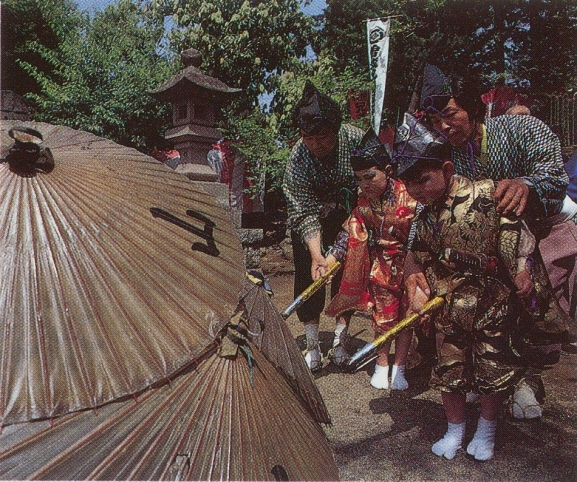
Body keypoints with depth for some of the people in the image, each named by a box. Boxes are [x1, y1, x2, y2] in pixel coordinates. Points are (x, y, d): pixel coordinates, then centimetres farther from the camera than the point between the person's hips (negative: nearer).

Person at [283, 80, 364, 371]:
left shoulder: (356, 140, -24)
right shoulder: (297, 161, -28)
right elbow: (305, 214, -29)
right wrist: (316, 254, -41)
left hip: (349, 217, 2)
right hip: (309, 221, -1)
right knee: (308, 275, -6)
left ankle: (341, 341, 14)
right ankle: (312, 348, 5)